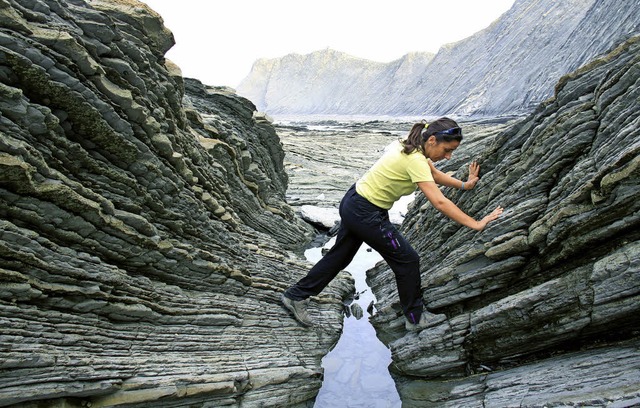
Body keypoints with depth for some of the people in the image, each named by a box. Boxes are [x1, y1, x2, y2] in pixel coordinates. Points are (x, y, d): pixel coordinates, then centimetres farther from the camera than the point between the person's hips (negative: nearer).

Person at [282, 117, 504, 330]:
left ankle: (296, 296, 34)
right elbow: (439, 202, -31)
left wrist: (464, 185, 14)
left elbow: (434, 173, 17)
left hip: (353, 202, 9)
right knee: (408, 260, 5)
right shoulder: (415, 160, -26)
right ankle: (415, 319, 23)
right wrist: (475, 225, -28)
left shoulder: (413, 145, 1)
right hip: (366, 214, -9)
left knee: (340, 255, 21)